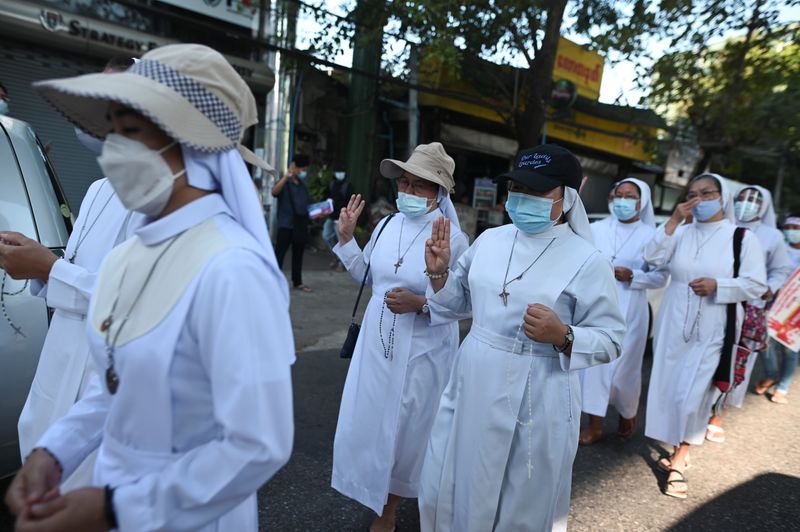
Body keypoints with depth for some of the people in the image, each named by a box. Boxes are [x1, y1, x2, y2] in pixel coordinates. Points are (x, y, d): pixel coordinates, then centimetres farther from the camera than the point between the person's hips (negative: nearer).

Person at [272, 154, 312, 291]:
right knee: (280, 253, -4)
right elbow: (274, 191, -27)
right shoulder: (284, 183, -4)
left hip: (301, 225, 7)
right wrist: (286, 176, -34)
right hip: (286, 225, -6)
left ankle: (297, 282, 22)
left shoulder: (302, 186, 15)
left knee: (298, 254, 13)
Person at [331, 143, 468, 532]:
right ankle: (377, 495, 48)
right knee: (369, 420, 18)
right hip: (376, 343, 5)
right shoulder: (386, 226, 1)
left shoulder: (452, 239, -16)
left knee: (407, 427, 12)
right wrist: (346, 237, 5)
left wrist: (420, 304, -25)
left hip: (421, 352, -5)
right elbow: (366, 275, 14)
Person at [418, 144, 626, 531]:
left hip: (536, 402, -4)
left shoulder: (587, 261, -11)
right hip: (471, 388, 5)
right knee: (445, 491, 19)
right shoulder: (490, 239, 3)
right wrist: (439, 272, -5)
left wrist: (562, 336, -25)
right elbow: (461, 303, 12)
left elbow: (610, 339, -8)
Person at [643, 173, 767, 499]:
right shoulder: (681, 233, 4)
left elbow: (757, 285, -6)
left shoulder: (743, 238, -4)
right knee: (669, 389, 9)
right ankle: (677, 449, 27)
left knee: (693, 395, -4)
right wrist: (673, 222, -14)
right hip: (673, 326, 3)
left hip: (712, 331, -3)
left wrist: (717, 285, -21)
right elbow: (653, 258, -10)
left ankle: (679, 460, 11)